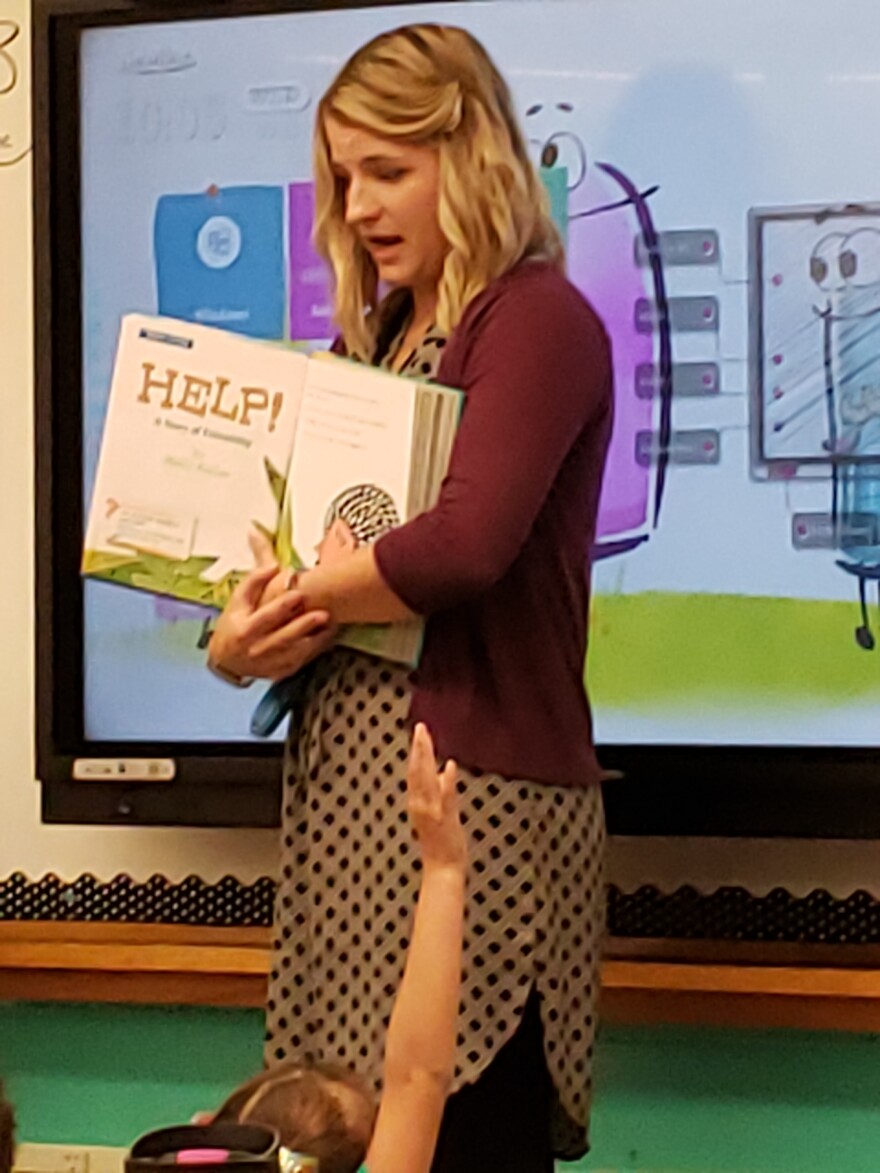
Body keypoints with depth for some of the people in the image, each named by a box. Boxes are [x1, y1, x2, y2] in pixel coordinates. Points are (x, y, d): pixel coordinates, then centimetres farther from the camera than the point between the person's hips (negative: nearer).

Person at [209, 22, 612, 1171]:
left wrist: (281, 604, -9)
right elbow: (299, 526, 17)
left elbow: (466, 544, -23)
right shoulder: (374, 334, 17)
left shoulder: (537, 319, -8)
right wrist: (251, 640, -6)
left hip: (477, 784, -8)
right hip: (343, 770, 8)